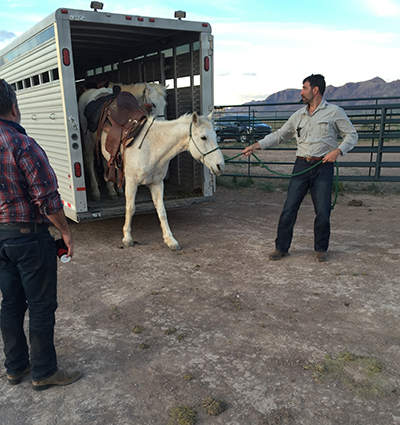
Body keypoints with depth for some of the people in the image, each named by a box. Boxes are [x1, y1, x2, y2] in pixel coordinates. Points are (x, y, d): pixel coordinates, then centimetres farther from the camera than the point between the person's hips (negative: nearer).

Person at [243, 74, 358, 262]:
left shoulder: (334, 112, 1)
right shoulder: (298, 115, 13)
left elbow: (352, 135, 4)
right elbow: (279, 135, 16)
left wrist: (338, 150, -13)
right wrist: (256, 146, 8)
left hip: (323, 167, -3)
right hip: (301, 166, 3)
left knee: (323, 212, 0)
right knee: (289, 209, 0)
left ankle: (321, 249, 20)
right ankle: (281, 248, 12)